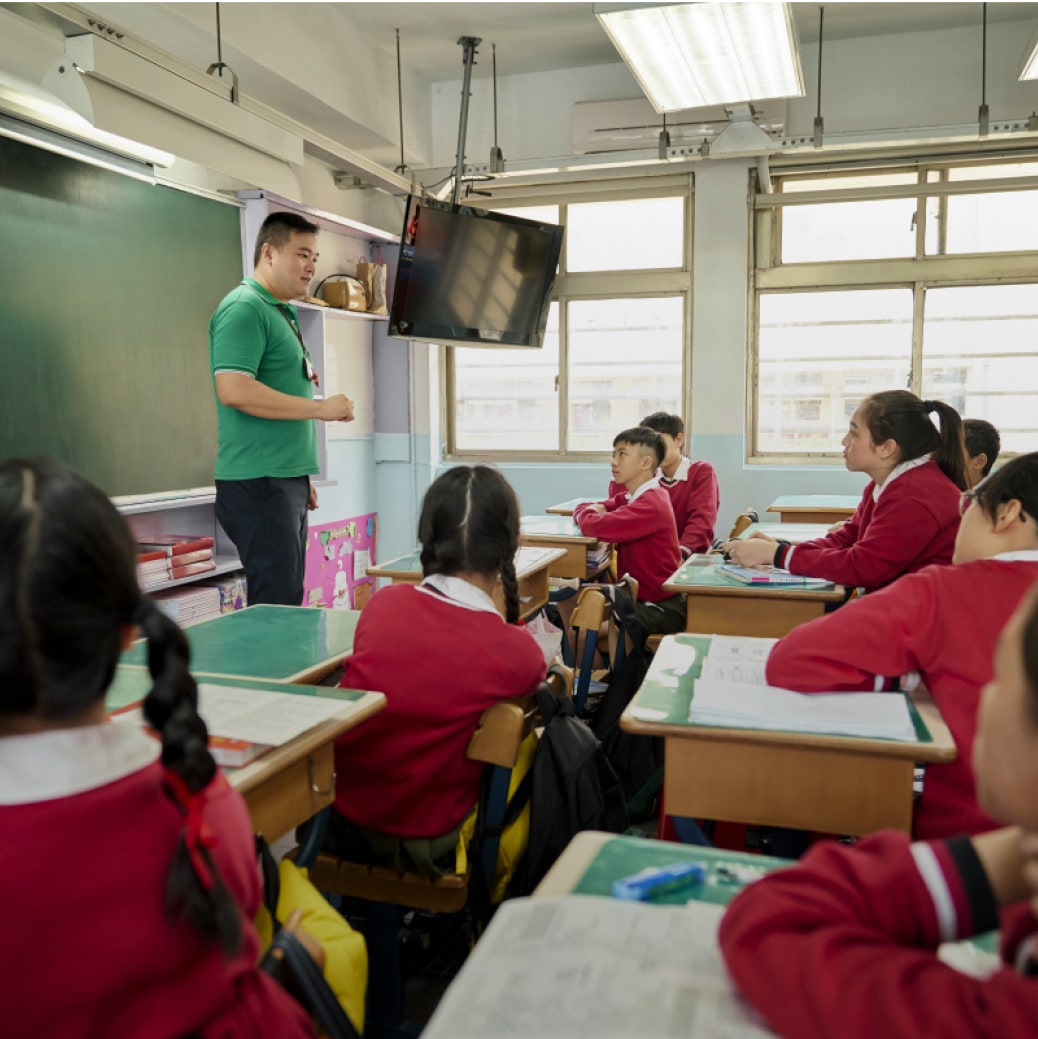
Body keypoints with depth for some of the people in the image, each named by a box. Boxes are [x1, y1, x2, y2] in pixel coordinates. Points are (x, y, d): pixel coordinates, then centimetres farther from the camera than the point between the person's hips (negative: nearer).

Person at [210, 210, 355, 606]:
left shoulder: (281, 312, 20)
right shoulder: (244, 308, -10)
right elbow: (233, 390, -23)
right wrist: (319, 407, -17)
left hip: (286, 481, 10)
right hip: (259, 484, -10)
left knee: (288, 602, 12)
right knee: (275, 607, -8)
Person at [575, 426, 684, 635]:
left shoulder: (650, 505, -24)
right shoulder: (631, 498, 7)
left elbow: (592, 526, -34)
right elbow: (585, 508, 16)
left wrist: (586, 514, -10)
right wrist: (594, 510, -8)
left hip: (662, 608, -9)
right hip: (641, 596, 9)